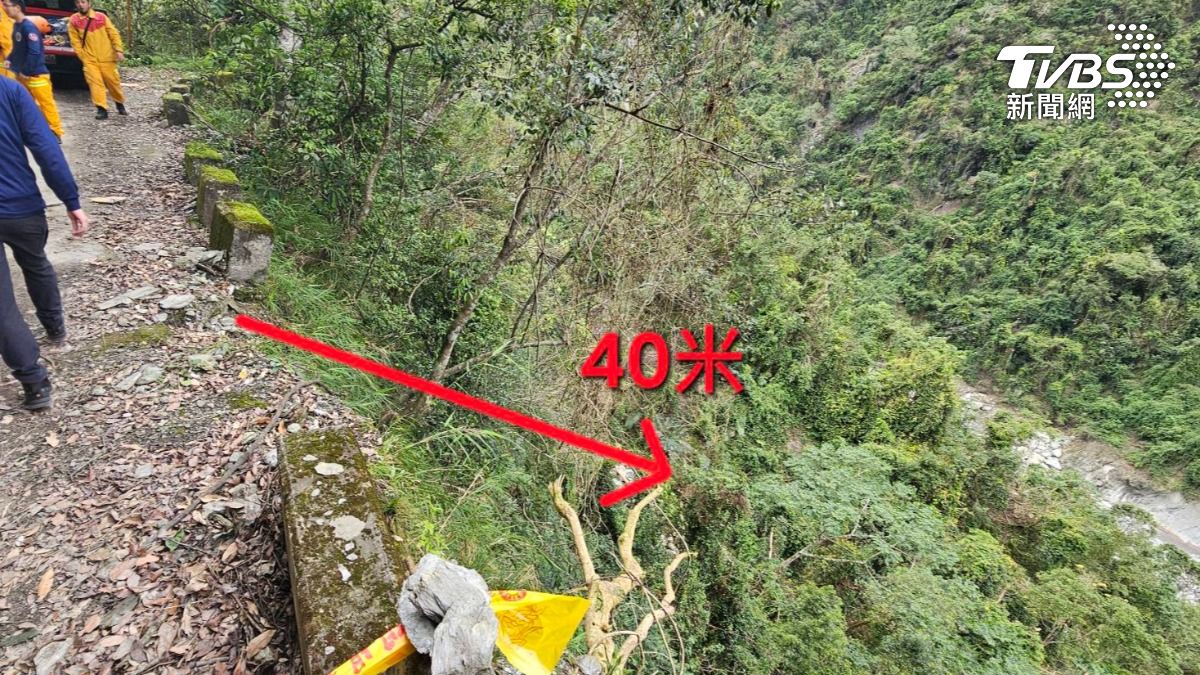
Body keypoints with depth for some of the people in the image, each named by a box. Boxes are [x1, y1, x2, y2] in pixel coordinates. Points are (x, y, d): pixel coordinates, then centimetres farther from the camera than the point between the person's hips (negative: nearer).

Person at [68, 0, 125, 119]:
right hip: (89, 59, 0)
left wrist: (119, 50, -6)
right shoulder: (74, 20, 1)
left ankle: (120, 103, 31)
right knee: (95, 83, -10)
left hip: (106, 57, 0)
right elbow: (75, 41, 4)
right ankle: (102, 109, -11)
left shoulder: (101, 17, 0)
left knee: (112, 82, 8)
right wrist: (82, 56, -1)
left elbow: (114, 34, 3)